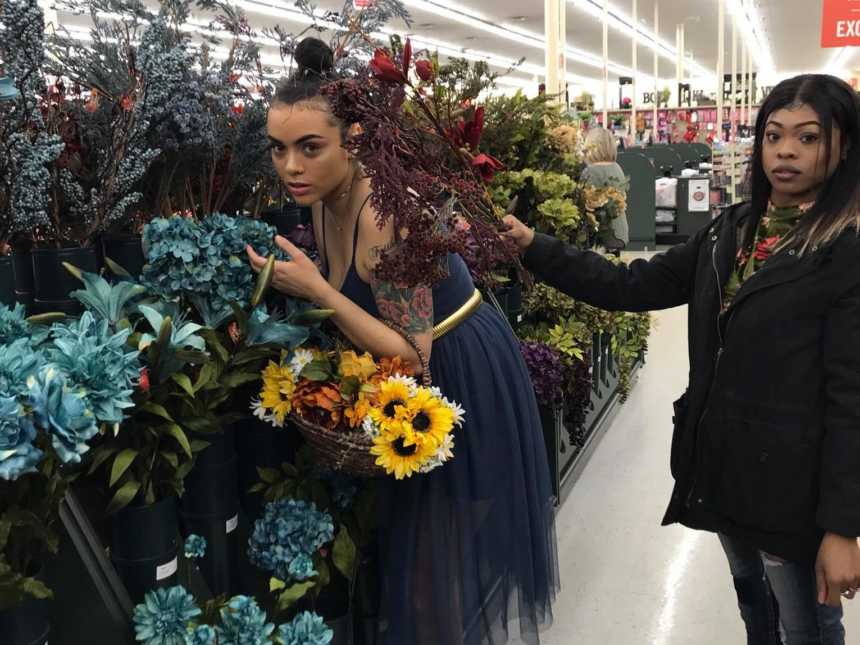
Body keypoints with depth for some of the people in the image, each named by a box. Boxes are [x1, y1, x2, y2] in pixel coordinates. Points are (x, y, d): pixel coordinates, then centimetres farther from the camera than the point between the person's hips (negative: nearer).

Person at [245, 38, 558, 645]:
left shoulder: (383, 211, -30)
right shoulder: (326, 197, -3)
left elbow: (412, 355, -28)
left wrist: (317, 292, -30)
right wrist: (309, 283, -5)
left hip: (465, 376, -9)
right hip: (421, 384, 9)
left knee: (447, 544, 8)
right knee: (414, 533, 24)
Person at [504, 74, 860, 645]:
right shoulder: (733, 231, 5)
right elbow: (631, 287, 2)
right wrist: (531, 246, -6)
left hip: (790, 479, -6)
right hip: (721, 460, 6)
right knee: (751, 599, 26)